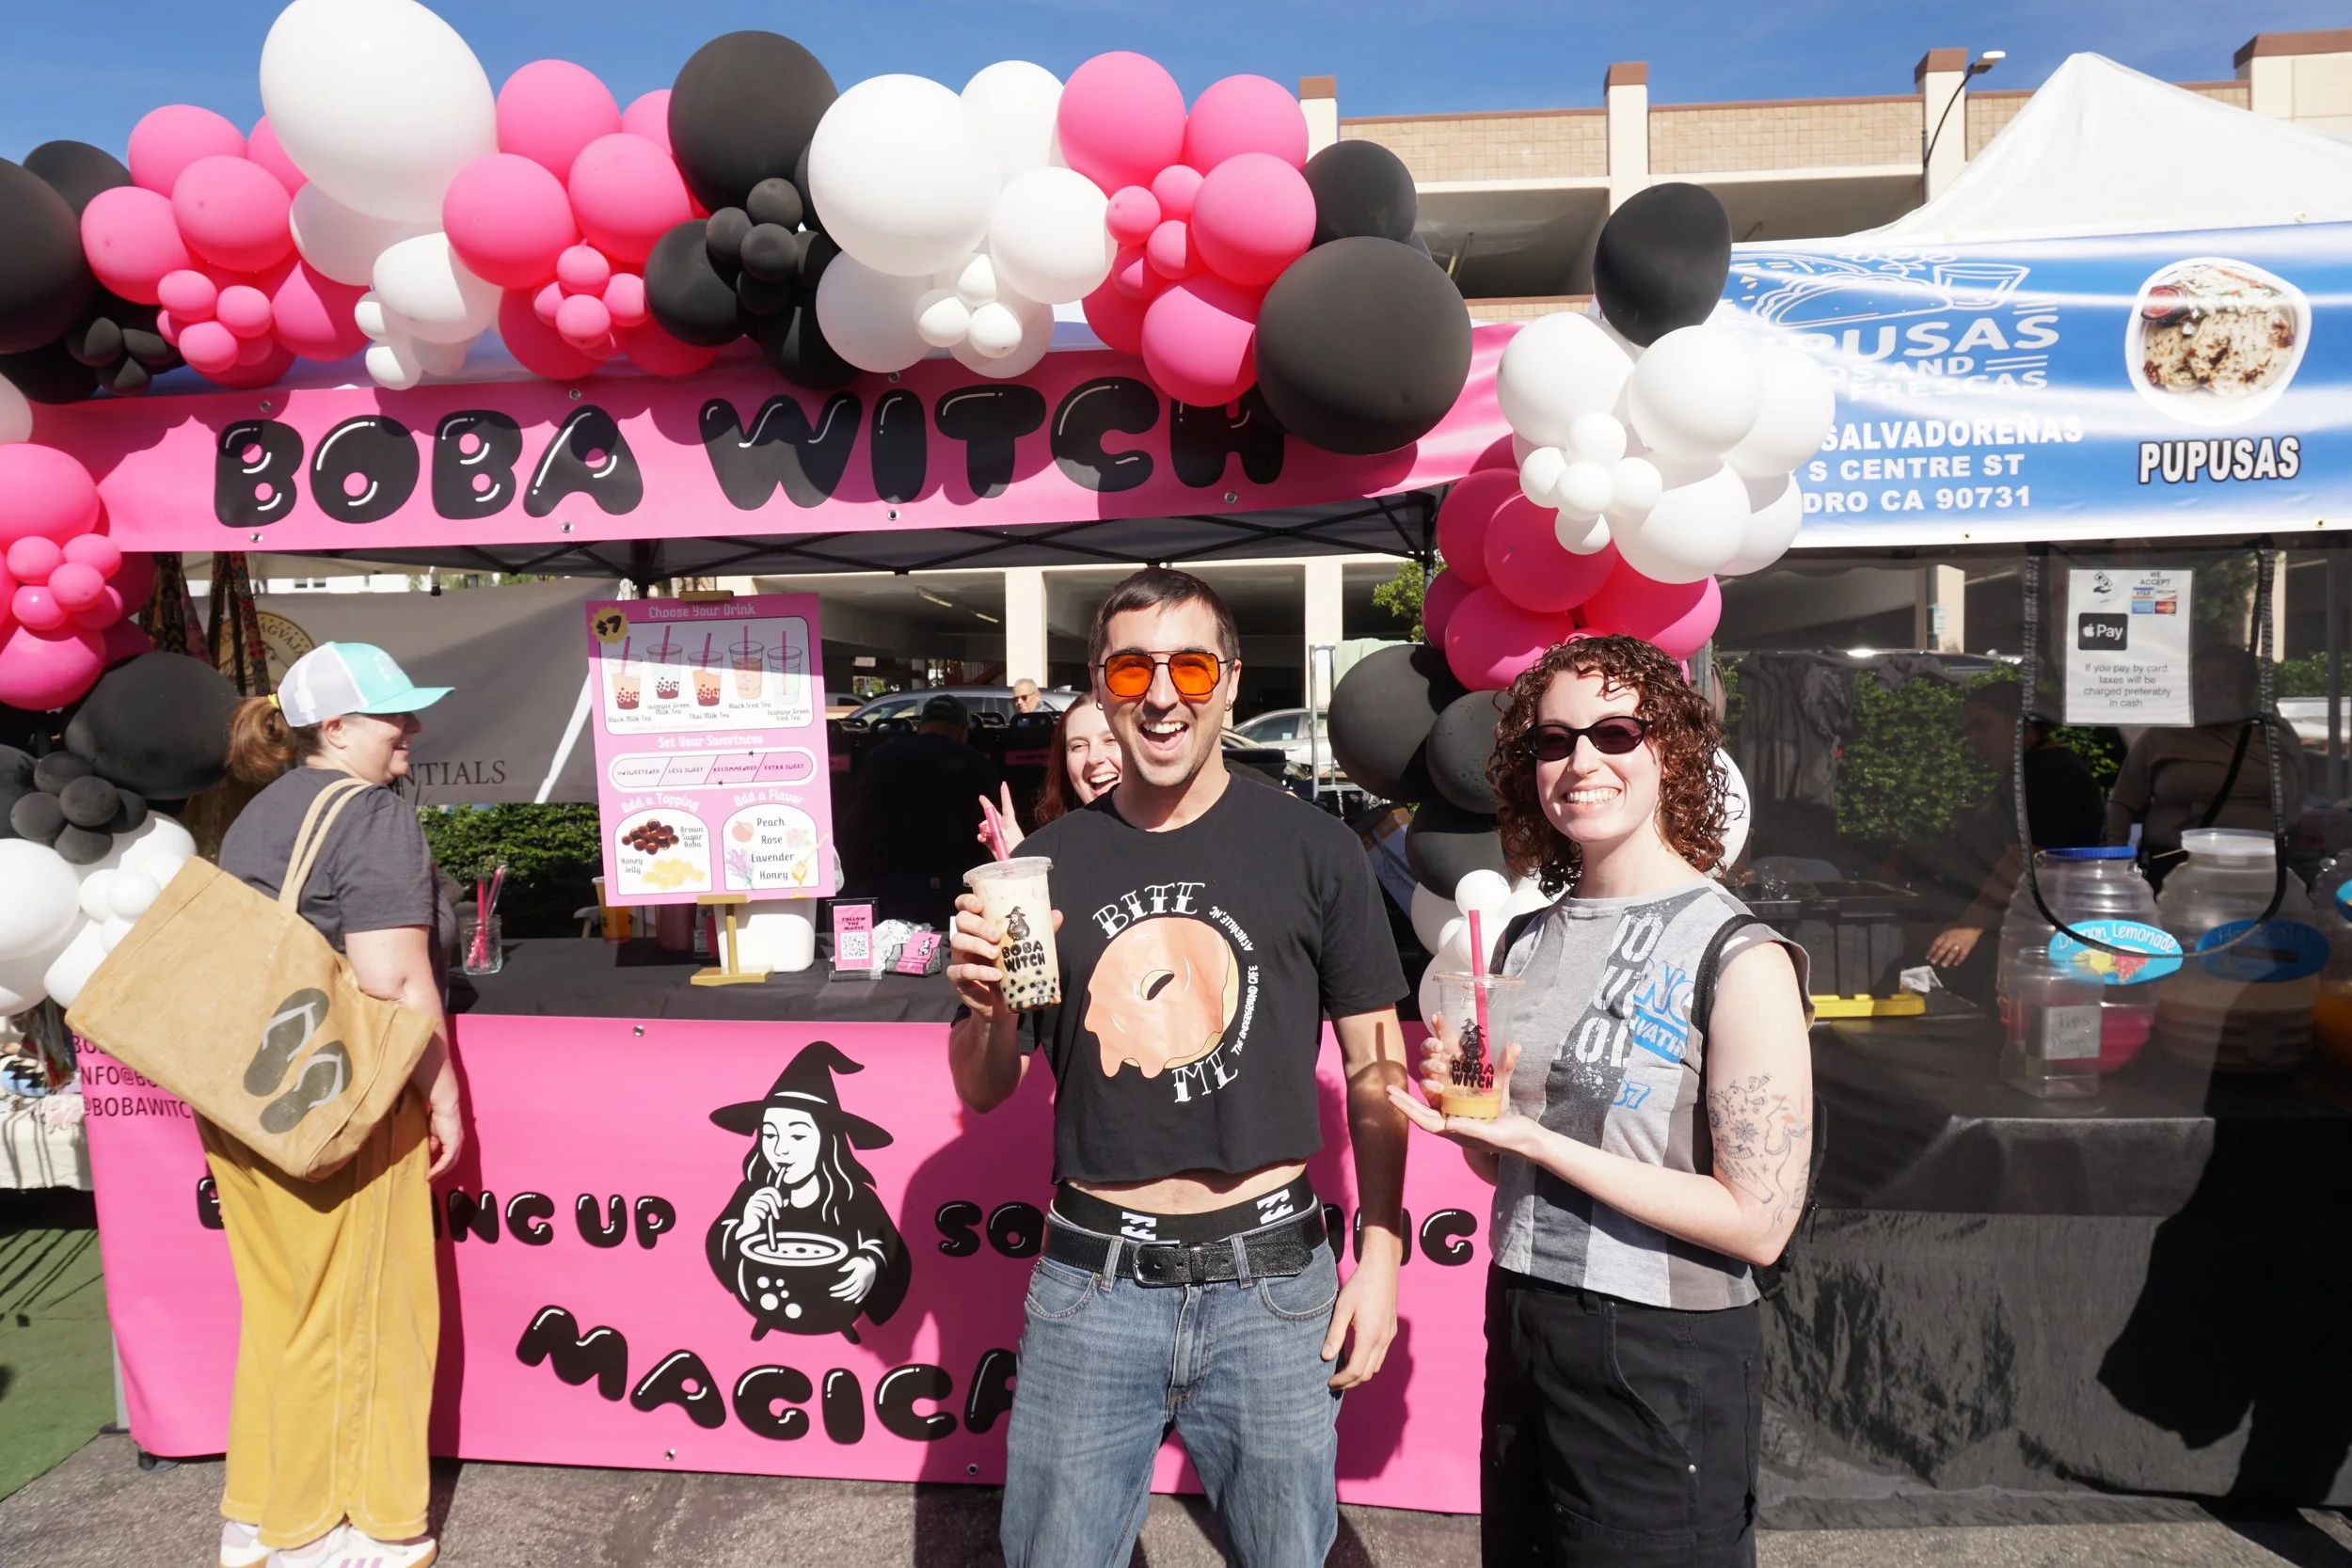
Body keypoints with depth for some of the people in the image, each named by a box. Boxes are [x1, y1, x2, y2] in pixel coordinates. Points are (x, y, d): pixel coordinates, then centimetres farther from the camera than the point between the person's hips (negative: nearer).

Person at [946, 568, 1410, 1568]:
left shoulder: (1313, 850, -5)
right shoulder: (1050, 860, 0)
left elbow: (1374, 1065, 2)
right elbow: (984, 1091, 7)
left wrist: (1381, 1251, -4)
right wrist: (987, 1007, -13)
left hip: (1270, 1279, -1)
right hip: (1090, 1284, 2)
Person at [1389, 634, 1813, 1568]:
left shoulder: (1739, 957, -15)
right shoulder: (1525, 941, 4)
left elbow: (1758, 1222, -19)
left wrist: (1531, 1135, -21)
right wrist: (1460, 1106, -9)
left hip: (1665, 1358, -6)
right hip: (1520, 1331, 6)